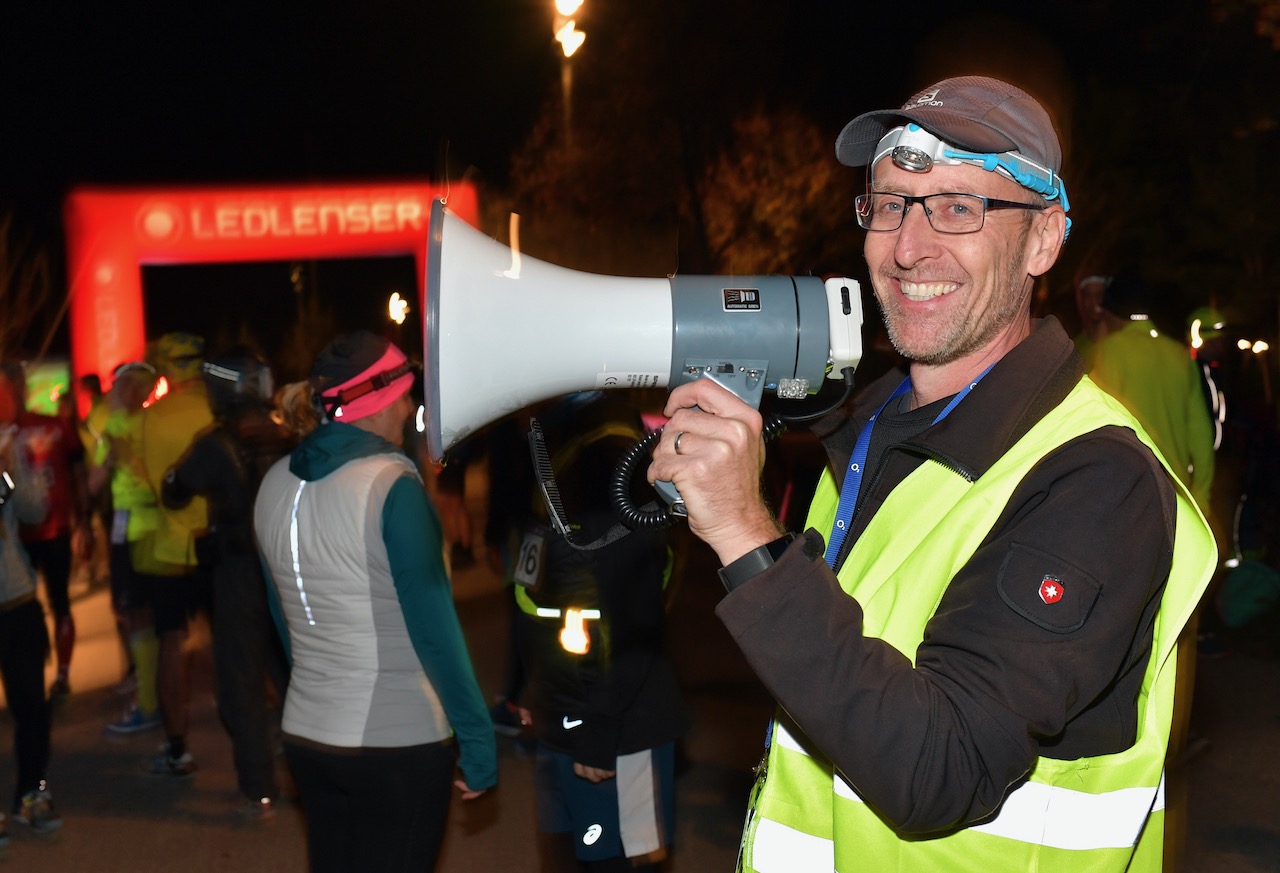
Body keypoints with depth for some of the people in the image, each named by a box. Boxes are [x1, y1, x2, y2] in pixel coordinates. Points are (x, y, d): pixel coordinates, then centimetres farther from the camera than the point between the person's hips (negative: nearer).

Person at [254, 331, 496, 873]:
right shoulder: (391, 484, -17)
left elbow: (283, 616, 12)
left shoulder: (276, 483, 4)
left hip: (306, 735, 7)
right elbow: (434, 628, -18)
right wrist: (478, 738, -12)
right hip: (398, 743, -6)